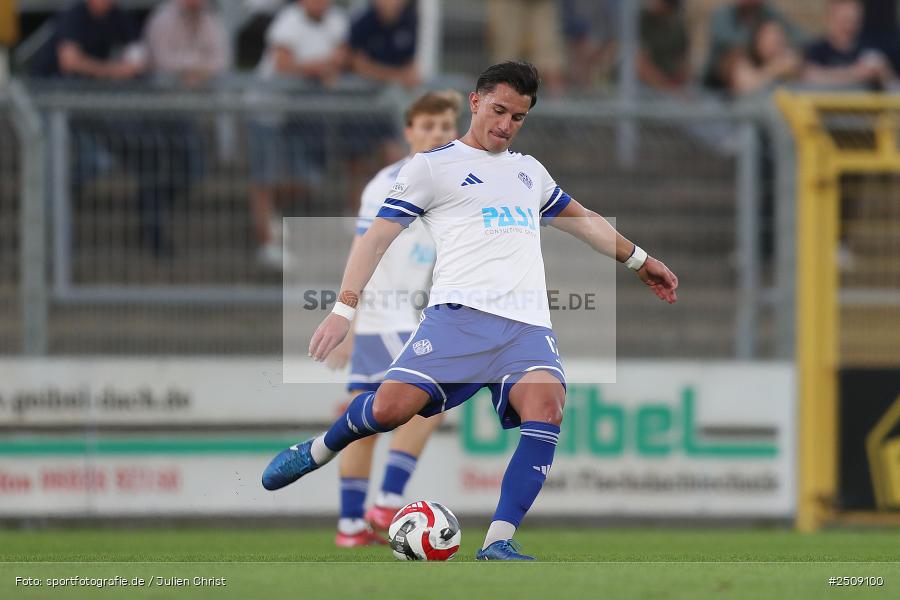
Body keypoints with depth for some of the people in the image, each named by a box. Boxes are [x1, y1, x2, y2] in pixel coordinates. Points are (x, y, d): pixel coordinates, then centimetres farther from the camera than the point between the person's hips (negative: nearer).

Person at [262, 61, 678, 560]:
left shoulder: (529, 171, 27)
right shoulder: (433, 164, 10)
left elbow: (582, 219, 43)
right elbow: (378, 236, 4)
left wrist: (639, 260, 46)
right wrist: (344, 308, -8)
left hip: (528, 326, 4)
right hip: (459, 313, -4)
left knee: (546, 409, -25)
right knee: (392, 407, -22)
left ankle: (498, 542, -25)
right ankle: (319, 450, 12)